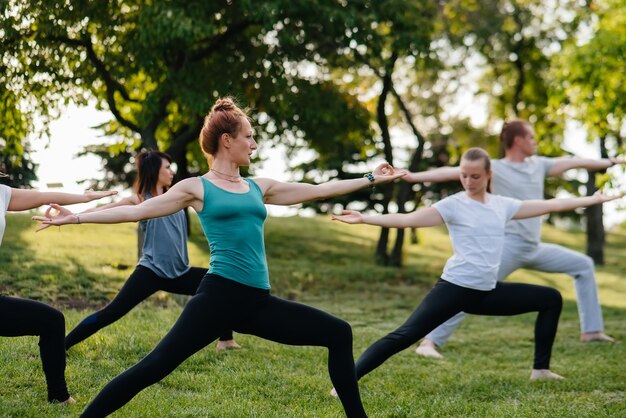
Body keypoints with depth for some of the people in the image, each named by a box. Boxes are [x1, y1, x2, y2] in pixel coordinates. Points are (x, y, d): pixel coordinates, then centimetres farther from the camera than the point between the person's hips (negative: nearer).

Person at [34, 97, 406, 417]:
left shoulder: (259, 187, 17)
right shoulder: (197, 188, 3)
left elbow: (320, 190, 23)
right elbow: (136, 211, 1)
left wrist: (371, 179, 25)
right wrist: (76, 218, -4)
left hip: (259, 302, 6)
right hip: (219, 296, -6)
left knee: (339, 334, 5)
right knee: (154, 367, -13)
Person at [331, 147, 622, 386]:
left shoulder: (502, 205, 9)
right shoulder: (453, 205, -6)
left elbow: (549, 205, 17)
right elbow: (408, 219, -16)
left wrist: (592, 200, 22)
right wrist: (364, 218, -28)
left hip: (489, 291, 6)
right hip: (456, 288, -6)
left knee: (551, 299, 12)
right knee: (405, 335, -19)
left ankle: (540, 369, 20)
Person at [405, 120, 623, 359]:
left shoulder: (538, 165, 13)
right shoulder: (494, 168, -7)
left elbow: (574, 162, 22)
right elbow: (452, 172, -16)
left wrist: (610, 162, 31)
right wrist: (414, 177, -27)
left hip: (535, 249, 8)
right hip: (508, 246, -8)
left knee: (584, 265, 17)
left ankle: (591, 330, 24)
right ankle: (430, 342, -21)